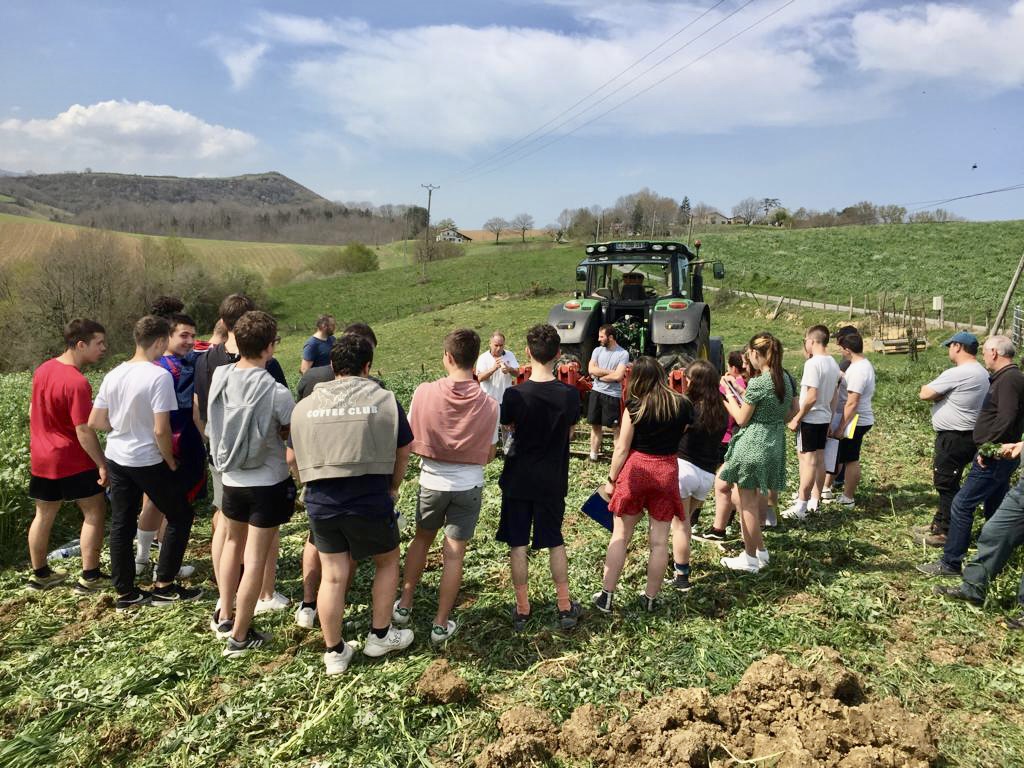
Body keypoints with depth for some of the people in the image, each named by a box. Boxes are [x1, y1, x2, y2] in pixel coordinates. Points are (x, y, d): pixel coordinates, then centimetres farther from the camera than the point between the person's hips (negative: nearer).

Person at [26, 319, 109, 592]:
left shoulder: (43, 370, 4)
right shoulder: (77, 382, -23)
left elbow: (33, 411, 15)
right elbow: (84, 431, -24)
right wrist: (102, 465, -18)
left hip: (42, 458, 8)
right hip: (72, 461, -8)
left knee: (44, 515, 18)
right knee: (95, 512, 3)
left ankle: (39, 574, 30)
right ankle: (90, 577, 7)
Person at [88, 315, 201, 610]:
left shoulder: (113, 375, 1)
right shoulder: (159, 376, -20)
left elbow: (94, 422, 6)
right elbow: (161, 430, -22)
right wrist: (171, 462, -8)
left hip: (116, 459, 7)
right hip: (149, 461, -7)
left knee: (121, 524, 13)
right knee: (180, 516, 10)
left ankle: (125, 593, 23)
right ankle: (163, 586, 14)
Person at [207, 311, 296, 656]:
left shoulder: (219, 377, -8)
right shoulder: (276, 392, -24)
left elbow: (213, 427, 7)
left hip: (231, 478, 5)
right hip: (269, 484, -5)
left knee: (233, 542, 27)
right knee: (256, 558, 7)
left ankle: (224, 614, 38)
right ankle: (239, 636, 18)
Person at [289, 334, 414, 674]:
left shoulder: (305, 406, 2)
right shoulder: (385, 400, -5)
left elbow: (293, 458, 9)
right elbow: (403, 452, 3)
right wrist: (392, 488, 19)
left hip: (321, 504, 3)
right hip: (371, 502, -2)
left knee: (332, 576, 13)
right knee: (387, 562, 21)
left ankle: (334, 653, 25)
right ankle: (380, 635, 31)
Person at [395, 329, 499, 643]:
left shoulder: (424, 392, -15)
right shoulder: (489, 404, -14)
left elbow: (410, 442, -6)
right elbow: (488, 455, -4)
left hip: (432, 482, 1)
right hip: (469, 486, -1)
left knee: (422, 538, 25)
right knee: (454, 554, 9)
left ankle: (404, 606, 33)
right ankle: (441, 625, 19)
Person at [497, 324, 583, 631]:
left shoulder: (515, 395, -17)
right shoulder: (570, 394, -10)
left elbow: (506, 429, -2)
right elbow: (569, 433, 3)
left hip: (518, 479, -2)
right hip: (553, 481, 2)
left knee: (517, 544, 10)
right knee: (555, 542, 16)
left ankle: (522, 609, 17)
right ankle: (565, 607, 23)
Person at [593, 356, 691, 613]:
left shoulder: (635, 406, -7)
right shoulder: (683, 406, -1)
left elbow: (622, 448, -6)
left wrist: (611, 479, 2)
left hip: (636, 470, -2)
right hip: (667, 471, 2)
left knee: (620, 536, 7)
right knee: (659, 540, 9)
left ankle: (606, 596, 11)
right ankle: (650, 599, 19)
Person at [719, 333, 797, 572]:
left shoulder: (757, 383, -20)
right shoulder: (786, 379, 3)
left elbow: (741, 419, -12)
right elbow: (792, 412, 13)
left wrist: (729, 395, 0)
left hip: (752, 445, -8)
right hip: (775, 444, 8)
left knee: (748, 502, 4)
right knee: (754, 499, 21)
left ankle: (750, 559, 14)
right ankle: (760, 550, 30)